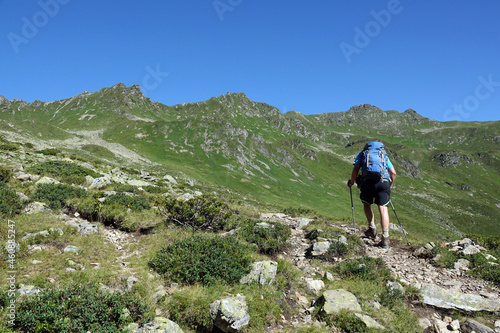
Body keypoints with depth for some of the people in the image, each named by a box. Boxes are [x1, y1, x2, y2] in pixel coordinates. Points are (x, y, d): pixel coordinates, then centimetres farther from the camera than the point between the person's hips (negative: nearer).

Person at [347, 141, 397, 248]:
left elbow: (355, 170, 8)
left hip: (368, 181, -1)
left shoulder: (362, 154, 23)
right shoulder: (384, 156, 30)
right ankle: (385, 238, -9)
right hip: (384, 181, 1)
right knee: (383, 208, -1)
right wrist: (389, 186, 35)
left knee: (366, 204, 23)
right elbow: (393, 173, 22)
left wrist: (351, 182, 23)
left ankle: (372, 229, 20)